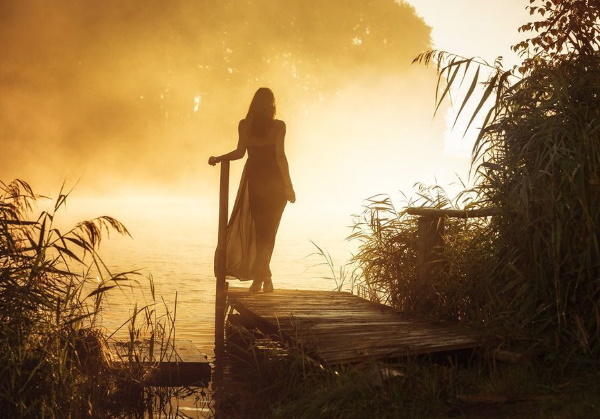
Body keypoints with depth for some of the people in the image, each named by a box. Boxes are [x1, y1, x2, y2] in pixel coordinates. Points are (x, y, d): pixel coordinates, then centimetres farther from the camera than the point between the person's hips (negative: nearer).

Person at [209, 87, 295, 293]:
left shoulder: (245, 125, 2)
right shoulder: (278, 126, -4)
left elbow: (240, 152, -7)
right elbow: (280, 155, -10)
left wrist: (217, 159, 7)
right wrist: (288, 186, -8)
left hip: (254, 181, 2)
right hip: (275, 182, -2)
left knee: (260, 228, 11)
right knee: (268, 230, 3)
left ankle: (263, 277, 8)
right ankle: (259, 276, -8)